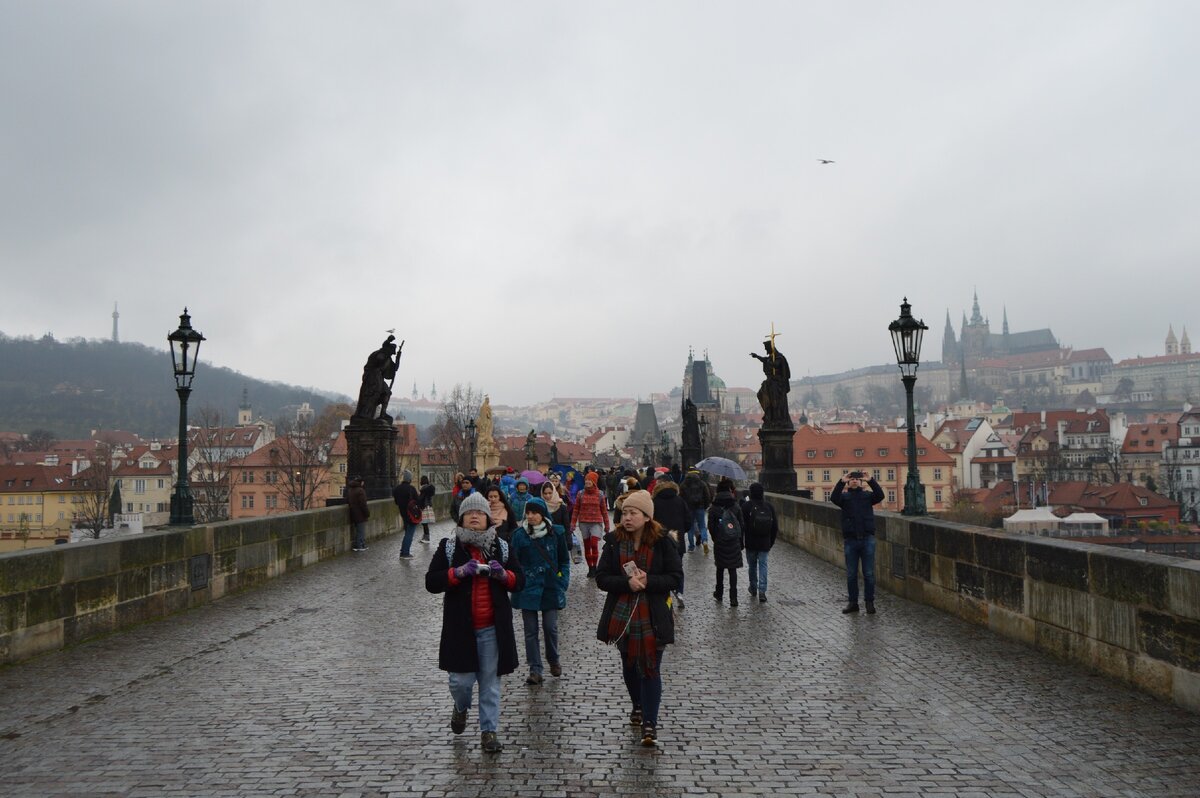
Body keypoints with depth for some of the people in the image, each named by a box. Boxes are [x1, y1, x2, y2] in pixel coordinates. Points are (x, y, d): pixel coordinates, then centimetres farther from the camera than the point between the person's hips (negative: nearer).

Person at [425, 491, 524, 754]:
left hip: (493, 627, 1)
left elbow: (519, 581, 9)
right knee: (461, 680, 1)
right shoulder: (448, 546, 0)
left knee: (490, 681, 5)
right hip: (460, 626, -1)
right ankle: (461, 708, 36)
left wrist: (503, 574, -13)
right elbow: (431, 582, -5)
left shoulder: (502, 547, 6)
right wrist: (458, 572, -21)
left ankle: (489, 730, 20)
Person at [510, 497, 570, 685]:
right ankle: (535, 670, 11)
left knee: (550, 627, 2)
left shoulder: (556, 533, -2)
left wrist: (562, 583, -1)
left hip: (550, 588, 0)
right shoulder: (519, 535, -3)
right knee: (531, 630, 3)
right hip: (527, 589, 0)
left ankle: (553, 660, 27)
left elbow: (564, 560, 6)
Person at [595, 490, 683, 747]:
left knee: (650, 668, -2)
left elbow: (676, 578, -8)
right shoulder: (614, 541, -3)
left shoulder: (662, 542, -8)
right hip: (621, 616, 3)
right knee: (629, 665, 19)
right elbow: (601, 578, -6)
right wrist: (627, 583, -23)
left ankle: (650, 723, 6)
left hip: (652, 618, -3)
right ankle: (638, 705, 43)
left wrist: (647, 581, -22)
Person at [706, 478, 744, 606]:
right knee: (732, 569, 3)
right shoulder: (736, 507, -4)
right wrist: (741, 541, 8)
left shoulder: (714, 508, -6)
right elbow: (742, 525, -1)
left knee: (720, 568, 17)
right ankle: (733, 598, -2)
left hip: (719, 543, 0)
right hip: (734, 543, 0)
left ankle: (719, 593, 29)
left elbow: (711, 526, -5)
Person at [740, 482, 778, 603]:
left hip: (751, 543, -2)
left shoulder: (746, 506, -11)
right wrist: (771, 541, 15)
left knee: (752, 565, 15)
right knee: (763, 565, 4)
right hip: (765, 543, 2)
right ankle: (762, 591, -7)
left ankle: (753, 588, 26)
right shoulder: (768, 506, 0)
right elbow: (775, 526, 6)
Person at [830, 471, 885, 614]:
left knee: (869, 574, 2)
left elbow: (880, 495, -12)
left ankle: (870, 602, 11)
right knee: (851, 574, 6)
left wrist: (870, 480, -21)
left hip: (867, 539, -1)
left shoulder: (867, 495, 8)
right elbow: (833, 498, -14)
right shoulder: (845, 496, 7)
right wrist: (842, 482, -23)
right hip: (850, 540, 1)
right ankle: (853, 602, 15)